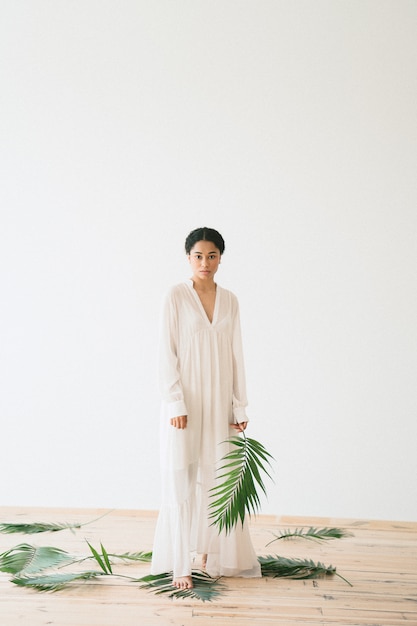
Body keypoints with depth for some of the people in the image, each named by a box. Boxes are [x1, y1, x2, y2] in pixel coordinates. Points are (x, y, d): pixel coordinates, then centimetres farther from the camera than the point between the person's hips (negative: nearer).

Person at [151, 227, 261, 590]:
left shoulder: (229, 301, 8)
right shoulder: (177, 297, -4)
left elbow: (235, 356, 9)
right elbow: (167, 353, -7)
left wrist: (240, 407, 6)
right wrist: (176, 403, -14)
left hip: (218, 403, 4)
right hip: (185, 403, -4)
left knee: (219, 477, 9)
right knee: (181, 481, -2)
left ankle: (213, 554, 24)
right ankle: (180, 565, 4)